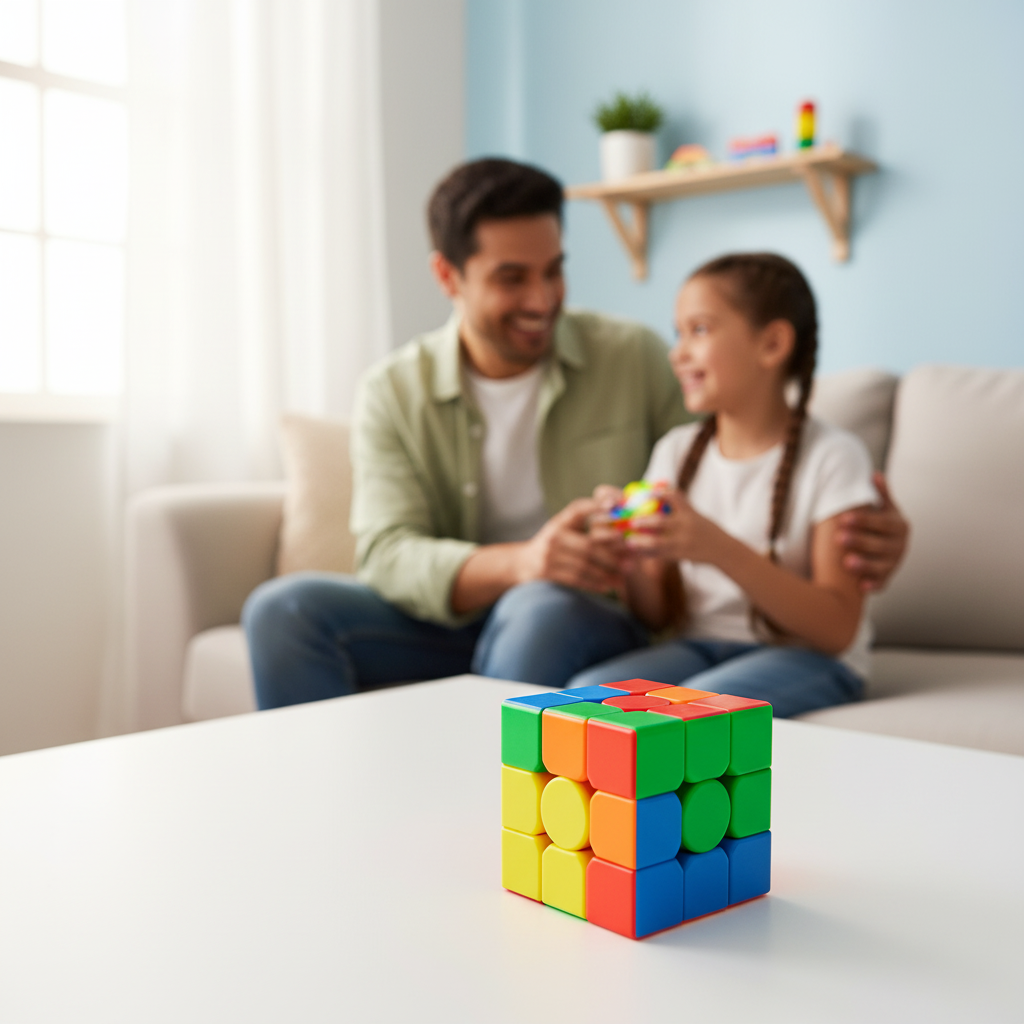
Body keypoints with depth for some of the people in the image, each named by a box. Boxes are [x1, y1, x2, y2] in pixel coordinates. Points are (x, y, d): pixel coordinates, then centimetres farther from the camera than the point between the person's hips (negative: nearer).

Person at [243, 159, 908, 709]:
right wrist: (519, 563, -35)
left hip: (598, 627, -1)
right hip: (453, 624, 2)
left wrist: (858, 524, -21)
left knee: (542, 610, -37)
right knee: (285, 609, -22)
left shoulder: (634, 360, -2)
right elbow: (388, 556, -14)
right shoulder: (393, 395, -1)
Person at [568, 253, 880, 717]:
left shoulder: (831, 456, -7)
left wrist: (720, 549, -26)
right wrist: (633, 561, -15)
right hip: (699, 645, 4)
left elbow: (837, 630, -14)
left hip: (807, 658, -4)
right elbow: (658, 616, 9)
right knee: (586, 692, -24)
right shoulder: (676, 451, 8)